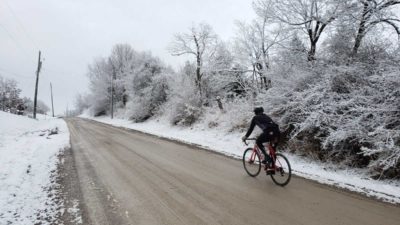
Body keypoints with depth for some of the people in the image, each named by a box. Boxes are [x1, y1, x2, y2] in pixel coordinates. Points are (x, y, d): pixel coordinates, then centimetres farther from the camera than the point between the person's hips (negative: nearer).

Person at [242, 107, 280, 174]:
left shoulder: (255, 118, 19)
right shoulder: (266, 116, 35)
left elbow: (251, 128, 22)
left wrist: (245, 137, 35)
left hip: (269, 132, -6)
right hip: (277, 131, 6)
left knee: (258, 142, 19)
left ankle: (266, 157, 3)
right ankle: (272, 168, 22)